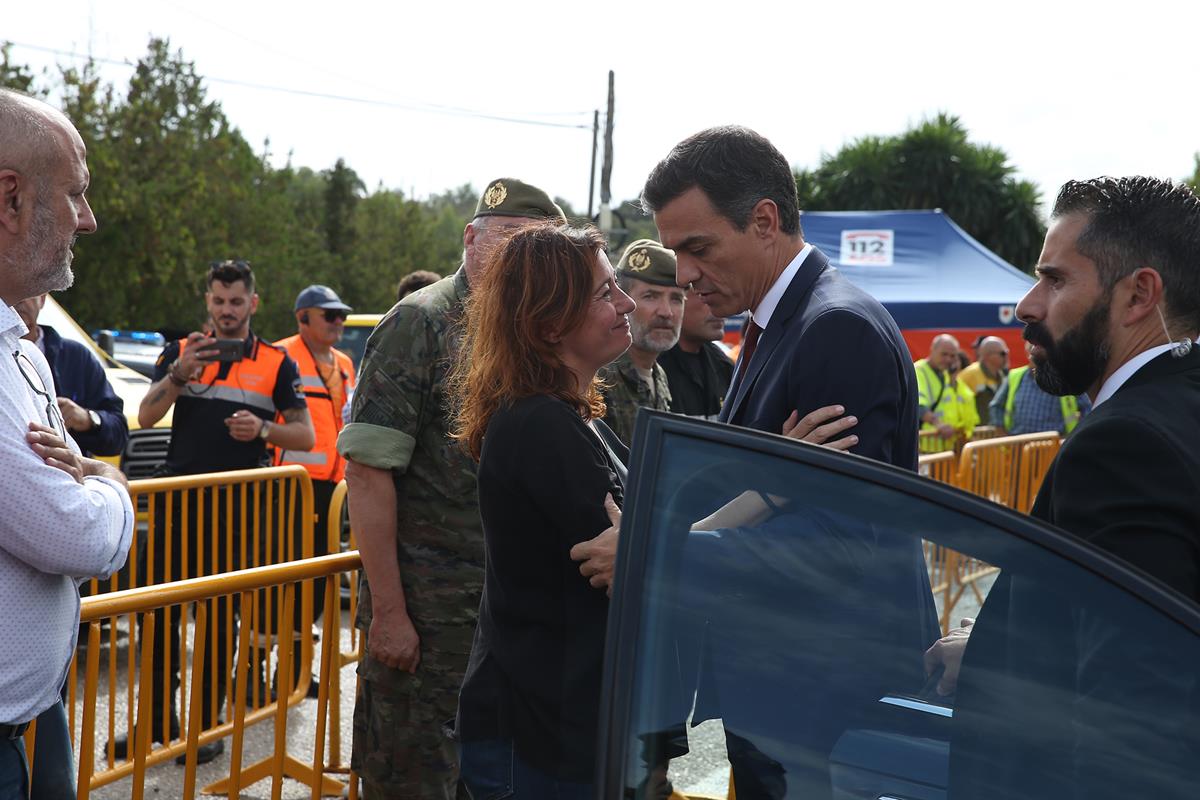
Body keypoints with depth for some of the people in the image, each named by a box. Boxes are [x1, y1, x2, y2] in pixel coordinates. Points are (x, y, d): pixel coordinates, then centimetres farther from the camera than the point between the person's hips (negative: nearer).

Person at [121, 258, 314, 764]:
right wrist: (178, 375, -17)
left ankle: (209, 725, 13)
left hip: (237, 507, -2)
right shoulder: (180, 351, 10)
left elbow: (305, 436, 5)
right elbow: (146, 417, 0)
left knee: (220, 617, 3)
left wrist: (263, 429, -15)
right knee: (160, 610, 4)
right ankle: (158, 718, 16)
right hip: (177, 499, 2)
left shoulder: (276, 363, 6)